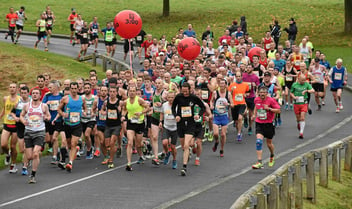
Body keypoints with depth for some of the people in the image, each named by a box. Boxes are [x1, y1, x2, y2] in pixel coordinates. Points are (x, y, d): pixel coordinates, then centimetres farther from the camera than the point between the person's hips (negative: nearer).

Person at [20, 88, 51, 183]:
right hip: (28, 132, 2)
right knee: (29, 157, 1)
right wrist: (23, 121, -8)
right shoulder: (27, 106, 5)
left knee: (35, 154, -17)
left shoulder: (44, 106, 2)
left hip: (39, 132, -2)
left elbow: (49, 116, 14)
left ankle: (33, 175, -7)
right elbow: (21, 115, 14)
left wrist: (47, 118, -10)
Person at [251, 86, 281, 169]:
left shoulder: (271, 100, -11)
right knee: (259, 141, -17)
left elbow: (278, 110, -12)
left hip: (268, 124, -2)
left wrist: (269, 108, -23)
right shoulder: (256, 99, 2)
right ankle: (259, 162, -21)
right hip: (259, 124, 2)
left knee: (269, 143, 11)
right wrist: (254, 115, 18)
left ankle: (272, 157, 43)